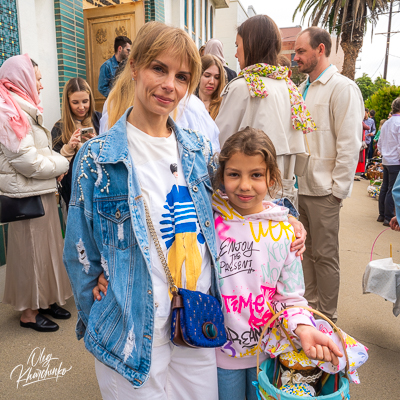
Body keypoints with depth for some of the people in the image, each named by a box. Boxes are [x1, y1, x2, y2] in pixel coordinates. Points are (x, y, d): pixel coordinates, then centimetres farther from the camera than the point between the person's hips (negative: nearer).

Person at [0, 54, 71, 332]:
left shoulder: (24, 109, 15)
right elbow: (27, 161, -21)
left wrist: (56, 165, 1)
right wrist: (60, 164, -7)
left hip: (41, 190, 9)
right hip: (28, 194, -9)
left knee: (46, 244, 16)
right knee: (31, 249, 2)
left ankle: (44, 299, 31)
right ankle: (29, 311, 19)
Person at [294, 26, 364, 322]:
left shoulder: (343, 88, -7)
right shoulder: (302, 89, 16)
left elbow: (349, 145, -12)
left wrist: (337, 189, -14)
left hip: (323, 190, -7)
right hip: (298, 186, 7)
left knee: (325, 254, 4)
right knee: (305, 249, 16)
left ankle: (327, 317, 21)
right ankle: (308, 306, 32)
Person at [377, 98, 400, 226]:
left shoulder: (386, 124, 12)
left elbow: (379, 143, 19)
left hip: (386, 161, 8)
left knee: (384, 188, 12)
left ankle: (382, 215, 19)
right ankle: (388, 218, 1)